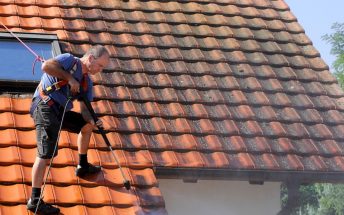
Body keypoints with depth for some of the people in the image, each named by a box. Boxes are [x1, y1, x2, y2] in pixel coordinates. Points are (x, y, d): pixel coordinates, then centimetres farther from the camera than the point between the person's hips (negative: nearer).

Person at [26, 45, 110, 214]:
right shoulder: (69, 60, -5)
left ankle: (82, 166, 39)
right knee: (46, 153, -18)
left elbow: (84, 109, 10)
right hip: (45, 106, -9)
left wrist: (93, 120, -10)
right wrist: (68, 77, -17)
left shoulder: (86, 83, 17)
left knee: (87, 124, 25)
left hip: (60, 111, 9)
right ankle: (35, 200, -21)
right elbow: (46, 66, -22)